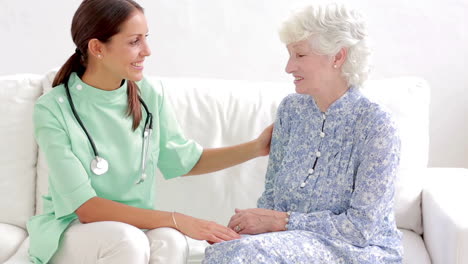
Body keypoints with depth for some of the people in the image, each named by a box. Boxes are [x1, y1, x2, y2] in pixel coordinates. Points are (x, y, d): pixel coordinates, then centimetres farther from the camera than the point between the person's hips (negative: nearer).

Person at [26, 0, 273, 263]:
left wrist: (255, 148, 1)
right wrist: (176, 220, -28)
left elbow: (183, 160, 12)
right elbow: (86, 208, -21)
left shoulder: (151, 95, -4)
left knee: (171, 242, -31)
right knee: (128, 241, -35)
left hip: (136, 225, 3)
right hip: (72, 230, -3)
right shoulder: (54, 109, -17)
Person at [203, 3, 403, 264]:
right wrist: (257, 222, -12)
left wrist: (280, 221, -17)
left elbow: (362, 226, -16)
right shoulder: (291, 109, 4)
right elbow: (272, 195, 10)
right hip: (297, 238, 5)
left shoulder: (375, 124, -14)